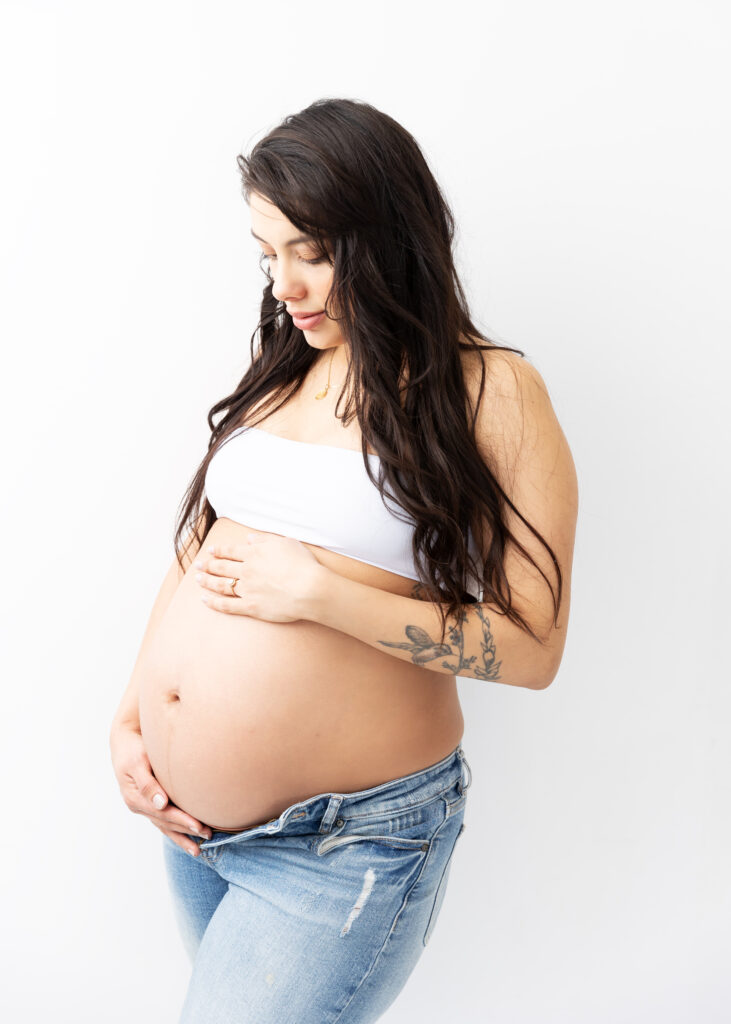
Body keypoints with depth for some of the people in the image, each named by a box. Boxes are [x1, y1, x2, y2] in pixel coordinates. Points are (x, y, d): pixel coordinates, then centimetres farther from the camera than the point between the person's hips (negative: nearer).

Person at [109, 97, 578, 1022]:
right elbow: (194, 556, 12)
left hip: (342, 842, -6)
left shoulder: (490, 393, -11)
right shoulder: (281, 373, 7)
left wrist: (320, 593, -20)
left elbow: (531, 649, -14)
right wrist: (128, 720, 2)